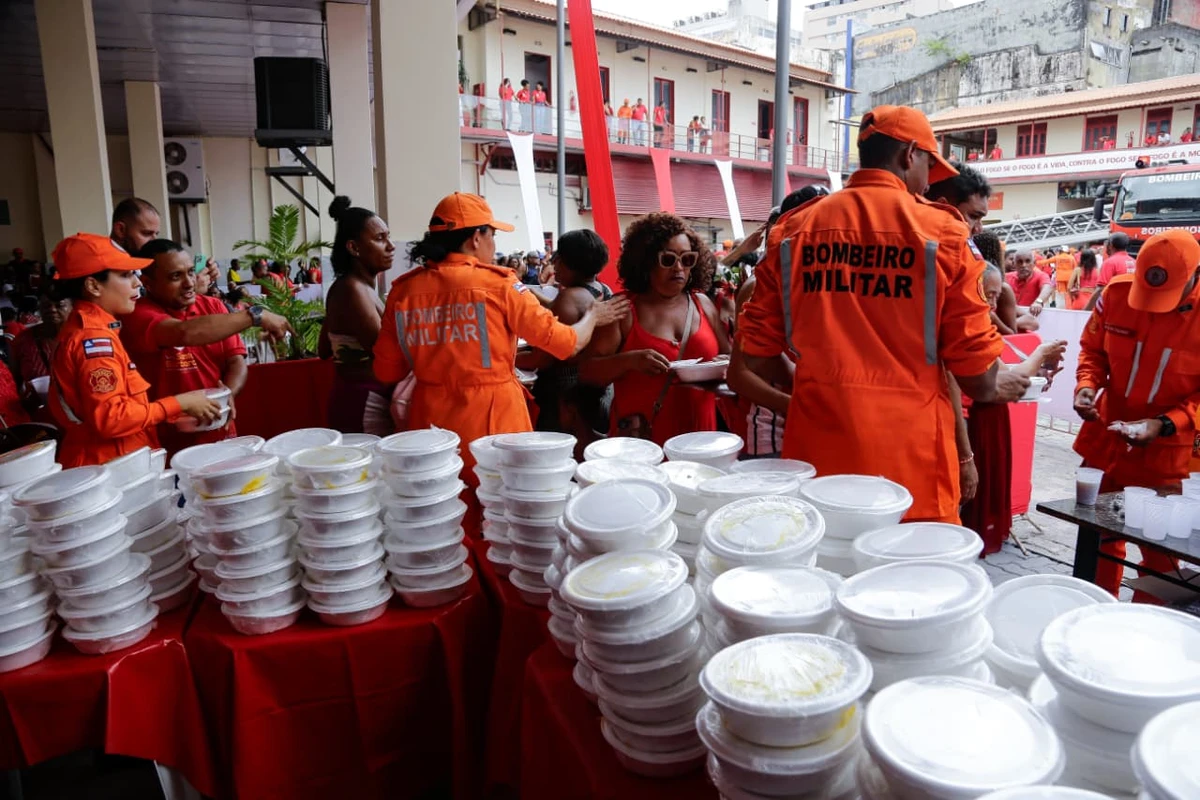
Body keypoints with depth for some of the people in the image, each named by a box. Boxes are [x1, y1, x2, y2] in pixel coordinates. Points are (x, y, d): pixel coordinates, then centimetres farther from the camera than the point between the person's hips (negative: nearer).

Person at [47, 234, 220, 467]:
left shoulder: (83, 327, 12)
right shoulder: (94, 337, -18)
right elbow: (110, 418, -25)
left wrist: (173, 419, 11)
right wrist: (179, 403, -17)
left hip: (107, 462, 10)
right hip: (105, 467, -10)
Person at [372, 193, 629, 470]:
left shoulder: (404, 289, 0)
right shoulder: (497, 283, -10)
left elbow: (386, 372, 6)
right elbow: (567, 343, -5)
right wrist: (593, 316, 15)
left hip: (431, 422, 3)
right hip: (492, 420, -3)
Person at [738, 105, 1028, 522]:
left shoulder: (794, 228, 3)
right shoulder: (941, 231, -5)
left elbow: (756, 350, 5)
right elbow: (972, 358, -2)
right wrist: (995, 388, 21)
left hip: (816, 448, 3)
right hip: (910, 457, -3)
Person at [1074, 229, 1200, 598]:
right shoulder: (1116, 292, -9)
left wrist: (1164, 425, -23)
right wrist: (1087, 385, -11)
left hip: (1168, 454, -3)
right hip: (1105, 440, 3)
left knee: (1160, 552, 5)